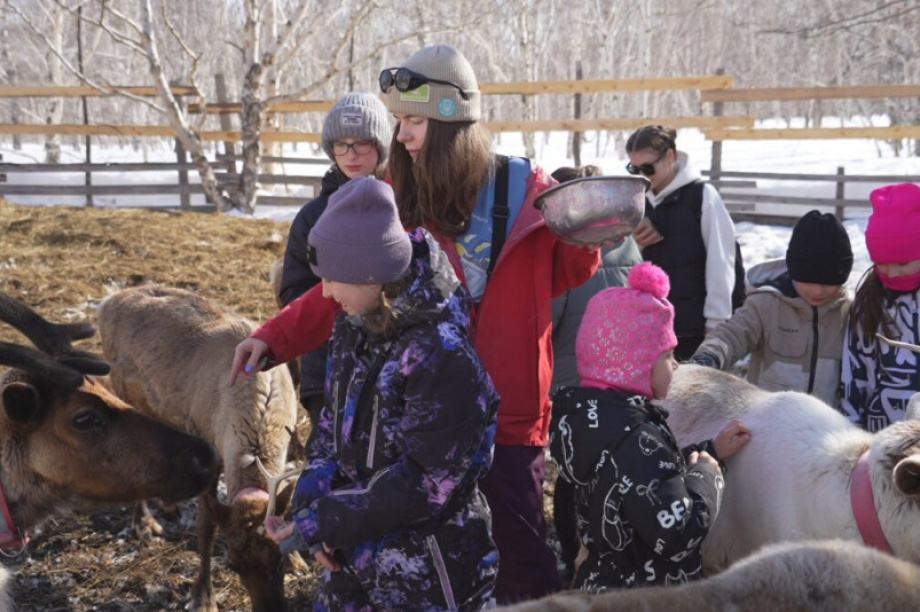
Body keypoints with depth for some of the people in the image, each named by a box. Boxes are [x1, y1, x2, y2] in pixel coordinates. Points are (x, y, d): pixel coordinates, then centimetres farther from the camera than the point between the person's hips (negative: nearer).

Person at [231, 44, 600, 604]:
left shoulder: (527, 191, -4)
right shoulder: (403, 205, 3)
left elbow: (567, 276, 7)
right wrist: (274, 338, -6)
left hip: (511, 411, -2)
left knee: (521, 555, 3)